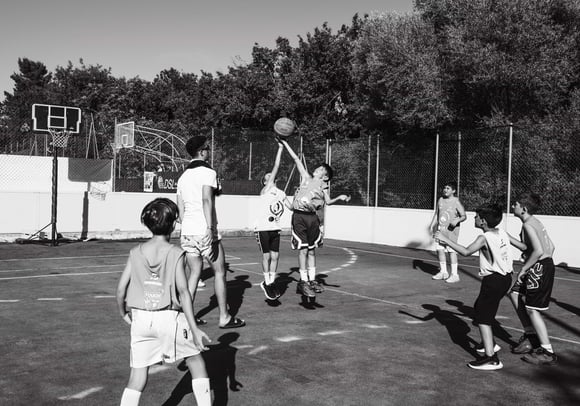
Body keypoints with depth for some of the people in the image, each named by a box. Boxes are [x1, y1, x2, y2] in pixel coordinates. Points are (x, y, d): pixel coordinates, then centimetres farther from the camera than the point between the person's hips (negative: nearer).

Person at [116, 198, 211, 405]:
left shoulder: (136, 253, 3)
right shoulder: (176, 254, -6)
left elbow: (121, 289, 2)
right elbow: (183, 292, -13)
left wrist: (123, 313, 21)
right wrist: (194, 328, -14)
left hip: (141, 318, 3)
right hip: (169, 317, -3)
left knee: (138, 374, 10)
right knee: (195, 360, 16)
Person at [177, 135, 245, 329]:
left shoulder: (183, 177, 15)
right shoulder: (208, 172, -7)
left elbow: (181, 209, 17)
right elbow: (206, 200, -21)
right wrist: (210, 229, -26)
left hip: (187, 232, 7)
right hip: (205, 231, -7)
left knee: (194, 274, 13)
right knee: (219, 272, 5)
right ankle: (224, 317, 10)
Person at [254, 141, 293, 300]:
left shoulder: (281, 193, 14)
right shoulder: (266, 189, -6)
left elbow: (291, 206, 12)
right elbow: (276, 166, -12)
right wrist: (280, 148, -13)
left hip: (275, 228, 6)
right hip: (263, 228, -6)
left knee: (275, 256, 5)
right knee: (266, 255, 0)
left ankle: (271, 282, 19)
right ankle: (267, 283, 12)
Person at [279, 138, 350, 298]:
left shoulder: (323, 186, 13)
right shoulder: (306, 177, 11)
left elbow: (328, 201, -2)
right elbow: (296, 158, 11)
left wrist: (340, 198, -18)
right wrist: (285, 143, 12)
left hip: (312, 217, 2)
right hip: (299, 216, -2)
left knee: (312, 250, 11)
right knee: (303, 249, -4)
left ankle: (312, 280, 21)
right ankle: (303, 281, 2)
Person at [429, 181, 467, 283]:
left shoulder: (456, 202, -8)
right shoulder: (440, 200, 9)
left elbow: (464, 216, -9)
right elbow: (436, 214, 19)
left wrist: (457, 220, -27)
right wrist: (432, 225, 11)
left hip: (451, 229, -6)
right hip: (441, 229, 6)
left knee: (452, 251, -8)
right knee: (440, 249, 9)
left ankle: (454, 275, -2)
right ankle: (443, 272, 23)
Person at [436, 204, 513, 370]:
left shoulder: (484, 238, -19)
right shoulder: (502, 233, 5)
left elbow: (466, 252, -31)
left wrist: (446, 240, -26)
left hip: (493, 280, -9)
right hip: (505, 277, 9)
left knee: (482, 318, -7)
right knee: (479, 308, 26)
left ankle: (491, 358, -12)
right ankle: (490, 344, 39)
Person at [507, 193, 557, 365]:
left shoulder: (528, 225, -17)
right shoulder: (535, 223, 13)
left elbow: (538, 251, -26)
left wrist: (524, 268, -15)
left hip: (539, 268, -10)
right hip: (543, 265, 10)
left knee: (531, 309, -2)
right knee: (515, 294, 17)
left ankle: (547, 352, 5)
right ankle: (531, 336, 23)